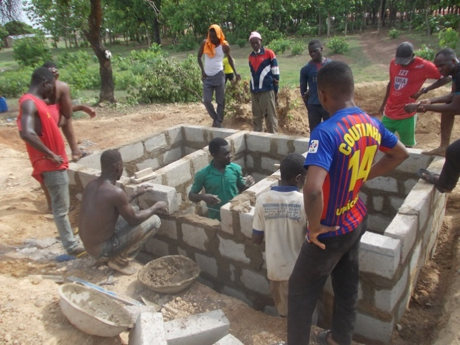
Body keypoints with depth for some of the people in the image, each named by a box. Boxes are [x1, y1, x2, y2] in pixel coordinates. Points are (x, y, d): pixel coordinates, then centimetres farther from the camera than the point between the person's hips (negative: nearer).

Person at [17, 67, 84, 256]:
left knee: (61, 206, 20)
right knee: (61, 208, -1)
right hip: (51, 166, -10)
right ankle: (72, 247, 10)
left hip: (56, 164, 10)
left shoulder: (37, 102, 14)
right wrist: (51, 155, -24)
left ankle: (69, 238, 35)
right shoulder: (29, 103, -17)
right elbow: (26, 133, -32)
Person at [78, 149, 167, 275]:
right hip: (101, 248, -8)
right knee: (154, 221, -8)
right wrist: (156, 207, 2)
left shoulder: (91, 185, 0)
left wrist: (135, 195, 20)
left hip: (88, 245, 8)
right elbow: (133, 220, -13)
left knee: (131, 211, 23)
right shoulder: (116, 192, -26)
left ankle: (115, 255, 18)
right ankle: (120, 260, 2)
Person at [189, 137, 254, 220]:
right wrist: (203, 197, -25)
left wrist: (247, 185, -16)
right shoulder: (203, 174, -14)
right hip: (216, 219, -2)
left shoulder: (236, 168, -7)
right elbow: (191, 195, -4)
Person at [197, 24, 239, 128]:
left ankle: (219, 122, 12)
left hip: (219, 76, -1)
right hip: (207, 76, 2)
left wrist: (235, 73, 2)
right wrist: (202, 71, -1)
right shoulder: (204, 43, -2)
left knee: (220, 101, 1)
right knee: (206, 101, -4)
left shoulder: (224, 46, -5)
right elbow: (199, 57, 10)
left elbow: (230, 58, 10)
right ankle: (215, 118, 17)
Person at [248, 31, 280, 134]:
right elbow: (252, 74, 14)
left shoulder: (269, 53, -1)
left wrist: (276, 91, -1)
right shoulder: (250, 56, 13)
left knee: (270, 117, -2)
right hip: (254, 92, 5)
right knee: (256, 117, 10)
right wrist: (252, 89, 6)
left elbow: (276, 73, -1)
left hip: (267, 90, -5)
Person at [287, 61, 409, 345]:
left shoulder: (326, 131, -30)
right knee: (347, 287, 25)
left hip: (331, 231, -7)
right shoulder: (372, 124, -5)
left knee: (301, 291, 15)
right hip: (357, 221, 8)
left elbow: (313, 189, -42)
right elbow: (401, 154, 14)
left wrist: (314, 226, -24)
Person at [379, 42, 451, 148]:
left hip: (407, 115, -4)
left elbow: (447, 78, -5)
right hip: (389, 112, 5)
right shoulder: (393, 63, 2)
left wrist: (424, 90, -12)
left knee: (407, 145, 4)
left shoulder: (424, 66, -12)